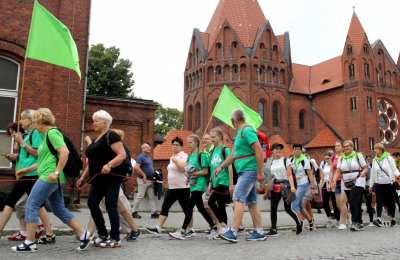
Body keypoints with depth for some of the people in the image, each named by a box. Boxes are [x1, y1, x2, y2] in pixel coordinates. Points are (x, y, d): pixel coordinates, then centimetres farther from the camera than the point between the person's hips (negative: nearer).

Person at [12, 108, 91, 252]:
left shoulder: (52, 132, -10)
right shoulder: (47, 134, 20)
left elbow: (64, 152, -22)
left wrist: (56, 172, -24)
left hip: (49, 177, -10)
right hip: (50, 178, 10)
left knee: (31, 205, -3)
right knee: (59, 209, 10)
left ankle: (29, 243, 4)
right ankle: (83, 234, 12)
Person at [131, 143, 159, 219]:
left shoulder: (149, 157, 17)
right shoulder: (141, 157, -10)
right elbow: (136, 167, -22)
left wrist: (154, 174, 12)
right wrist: (143, 175, -21)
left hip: (150, 180, 8)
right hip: (143, 180, -8)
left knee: (152, 197, 5)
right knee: (140, 196, -2)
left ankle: (154, 213, 6)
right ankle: (134, 212, 9)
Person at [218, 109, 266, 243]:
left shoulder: (247, 130, -12)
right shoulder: (240, 133, 19)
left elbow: (259, 151, -19)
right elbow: (233, 155, 26)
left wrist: (260, 172, -21)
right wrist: (221, 167, 23)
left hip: (249, 170, -10)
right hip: (244, 172, 10)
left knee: (238, 199, -13)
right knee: (251, 202, 9)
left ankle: (233, 232, -14)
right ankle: (259, 232, 14)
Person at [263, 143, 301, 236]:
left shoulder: (285, 160, 1)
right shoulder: (271, 162, 13)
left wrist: (291, 186, -14)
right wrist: (267, 191, 13)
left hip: (284, 184, -4)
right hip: (275, 186, 4)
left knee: (287, 208, -2)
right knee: (273, 208, -2)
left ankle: (298, 223, 22)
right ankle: (273, 229, 2)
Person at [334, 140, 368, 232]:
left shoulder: (358, 155, 2)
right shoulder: (341, 158, 11)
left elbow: (365, 168, 2)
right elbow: (338, 171, 5)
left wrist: (361, 175, -18)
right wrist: (334, 181, -11)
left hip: (357, 182, -4)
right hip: (346, 184, 4)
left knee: (354, 202, -17)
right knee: (352, 203, 6)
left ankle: (355, 223, -14)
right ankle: (359, 223, 16)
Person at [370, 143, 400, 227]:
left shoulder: (389, 158, -4)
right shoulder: (374, 160, 8)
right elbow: (373, 173, 12)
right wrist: (371, 185, 15)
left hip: (389, 184, -2)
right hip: (378, 184, 3)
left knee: (390, 201, 6)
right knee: (379, 202, -7)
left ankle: (392, 218, 21)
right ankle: (379, 219, -12)